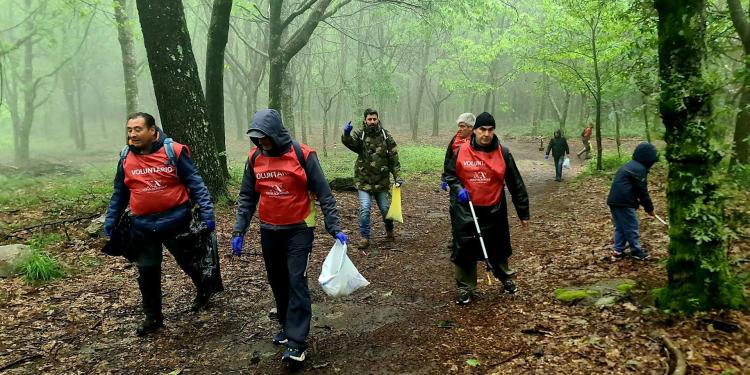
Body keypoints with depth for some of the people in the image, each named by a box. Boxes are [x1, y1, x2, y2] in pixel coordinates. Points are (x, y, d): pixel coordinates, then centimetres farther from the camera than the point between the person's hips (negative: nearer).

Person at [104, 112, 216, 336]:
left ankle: (204, 291, 42)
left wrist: (207, 213, -17)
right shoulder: (125, 158, 2)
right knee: (147, 273, 9)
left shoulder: (173, 152, -11)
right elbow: (119, 195, 12)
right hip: (143, 227, 4)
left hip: (175, 221, -3)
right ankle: (153, 317, 27)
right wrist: (109, 225, 13)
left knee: (189, 262, 14)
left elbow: (195, 183, -10)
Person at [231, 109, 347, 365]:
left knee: (297, 282, -8)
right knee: (277, 282, 14)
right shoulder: (254, 158, -1)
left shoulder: (303, 155, -14)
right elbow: (247, 198, 7)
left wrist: (334, 228, -13)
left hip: (298, 230, -5)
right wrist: (239, 231, 1)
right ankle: (288, 326, 31)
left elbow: (324, 194, -9)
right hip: (269, 232, 5)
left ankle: (296, 342, -3)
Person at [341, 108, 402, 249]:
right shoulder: (359, 134, -6)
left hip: (382, 180, 2)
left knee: (385, 208, 11)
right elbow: (348, 141, -27)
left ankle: (389, 231, 38)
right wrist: (346, 134, -50)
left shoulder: (386, 135, -1)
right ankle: (364, 237, 6)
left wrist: (397, 177, -3)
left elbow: (394, 158, 1)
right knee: (365, 209, -8)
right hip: (364, 180, -2)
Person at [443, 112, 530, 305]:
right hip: (466, 210, -1)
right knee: (465, 249, 1)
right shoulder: (461, 151, -6)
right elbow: (449, 173, 7)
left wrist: (523, 213, 1)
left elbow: (516, 184, -1)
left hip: (494, 210, 1)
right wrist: (458, 189, -13)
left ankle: (505, 277, 42)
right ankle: (465, 287, 17)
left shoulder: (503, 153, -6)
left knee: (499, 247, 16)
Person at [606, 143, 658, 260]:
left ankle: (618, 251, 18)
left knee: (619, 227, 16)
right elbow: (643, 191, -9)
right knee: (632, 227, 3)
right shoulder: (640, 169, -11)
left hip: (613, 200, 10)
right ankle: (636, 251, 12)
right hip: (624, 202, -9)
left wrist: (639, 202, 23)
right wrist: (649, 208, 1)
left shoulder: (629, 165, 20)